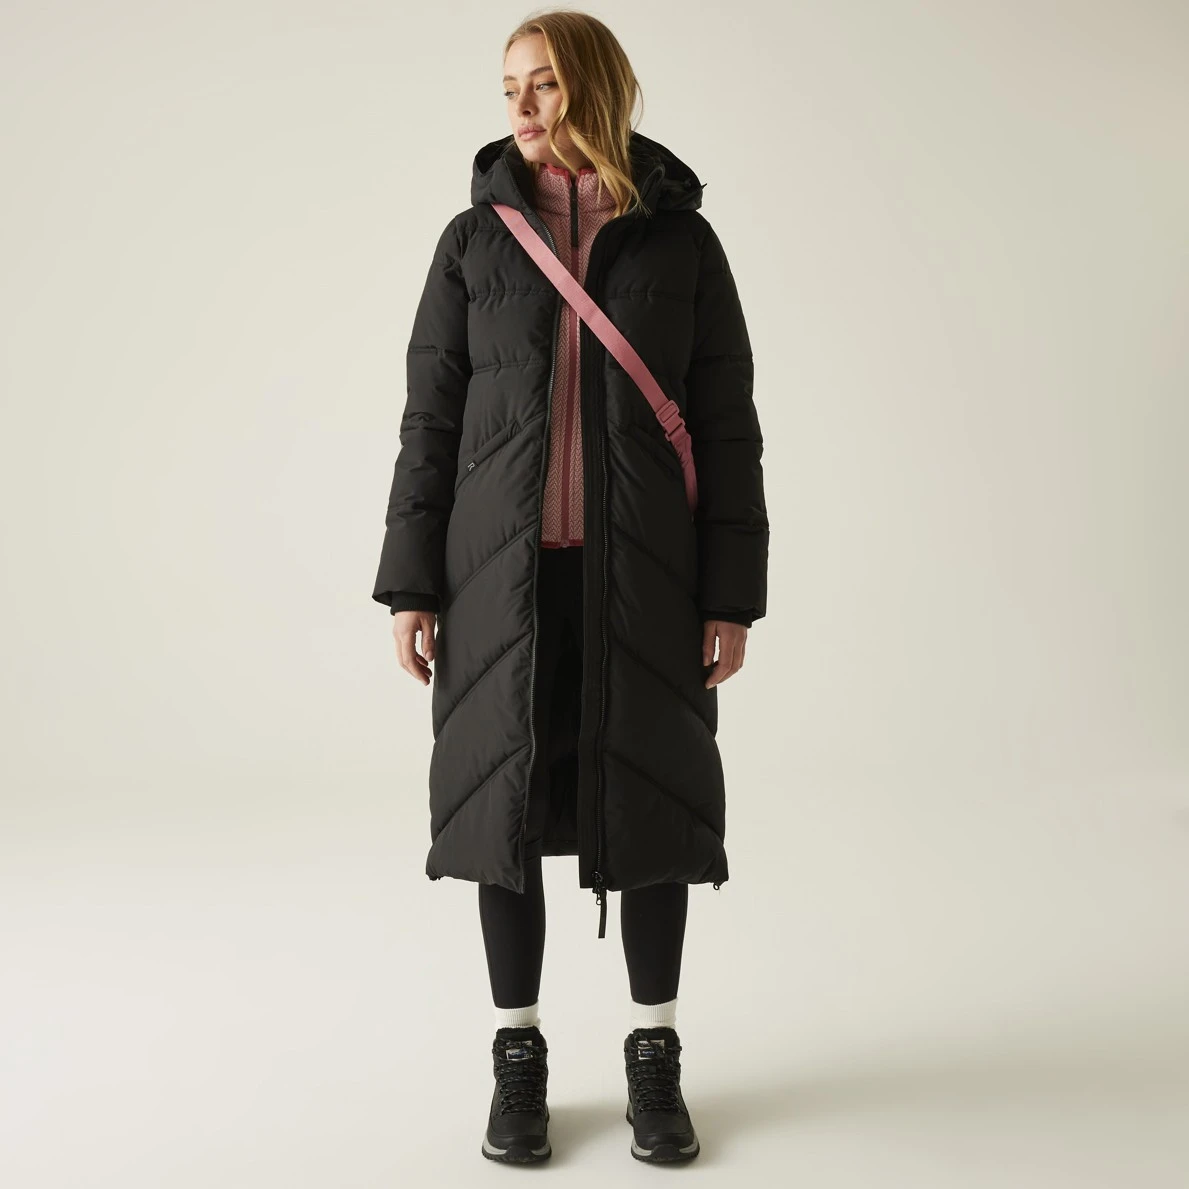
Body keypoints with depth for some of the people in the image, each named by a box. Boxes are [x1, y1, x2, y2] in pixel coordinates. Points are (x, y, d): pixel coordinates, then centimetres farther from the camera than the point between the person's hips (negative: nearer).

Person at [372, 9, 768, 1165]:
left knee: (651, 802, 5)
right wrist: (411, 584, -2)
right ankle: (518, 1058, 22)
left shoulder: (680, 239, 3)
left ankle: (655, 1058, 22)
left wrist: (732, 592, -3)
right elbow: (430, 418, 3)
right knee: (505, 800, 5)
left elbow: (726, 426, 2)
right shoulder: (476, 238, 5)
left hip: (642, 569, 0)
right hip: (504, 568, 1)